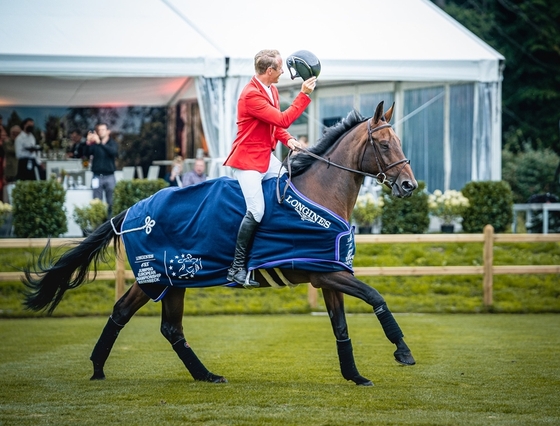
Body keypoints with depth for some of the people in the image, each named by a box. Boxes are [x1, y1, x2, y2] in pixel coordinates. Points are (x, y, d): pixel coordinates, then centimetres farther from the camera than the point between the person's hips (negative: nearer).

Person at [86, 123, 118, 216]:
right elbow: (87, 154, -8)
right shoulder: (94, 144, 7)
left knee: (111, 202, 0)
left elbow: (114, 152, -17)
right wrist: (88, 143, -28)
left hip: (109, 176, 0)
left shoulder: (112, 143, 5)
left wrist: (100, 143, -28)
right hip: (97, 176, 0)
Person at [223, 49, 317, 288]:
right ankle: (237, 268, -11)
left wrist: (287, 139, -1)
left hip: (267, 158, 10)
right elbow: (283, 119, -25)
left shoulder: (271, 90, 8)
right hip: (247, 160, -10)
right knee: (256, 211, -17)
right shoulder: (251, 95, -22)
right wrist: (304, 94, -21)